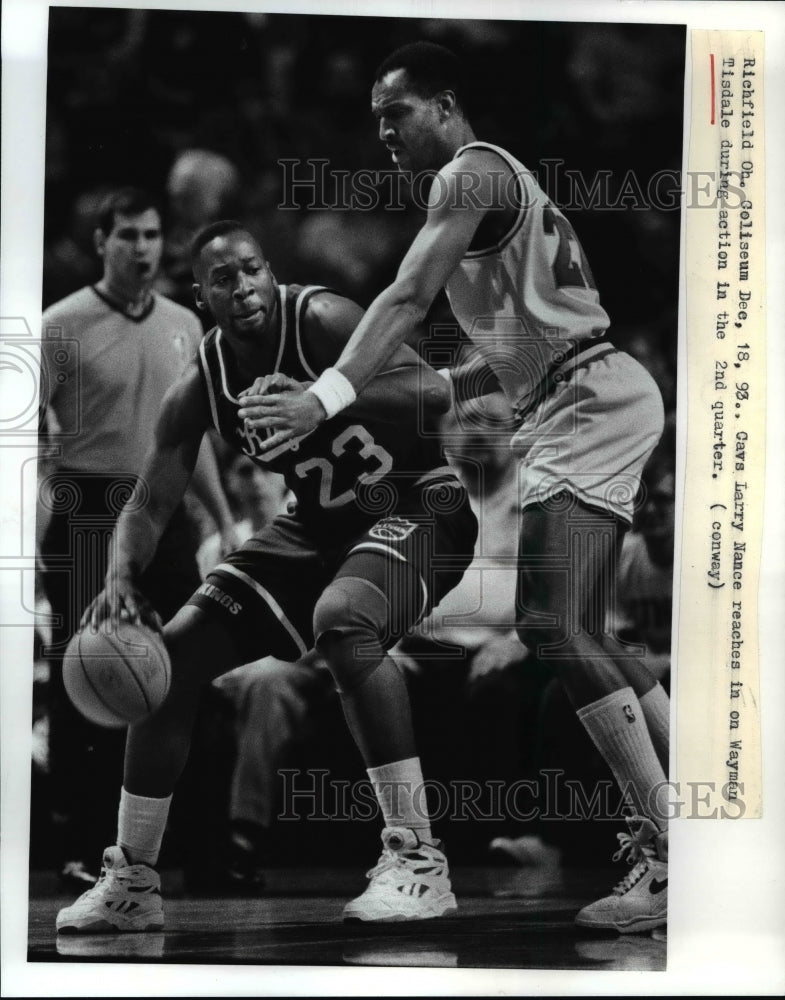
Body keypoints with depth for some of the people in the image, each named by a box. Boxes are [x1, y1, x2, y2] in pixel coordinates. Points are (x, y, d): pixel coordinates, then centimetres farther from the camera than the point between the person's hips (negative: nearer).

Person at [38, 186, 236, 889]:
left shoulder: (184, 325, 12)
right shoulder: (64, 325, -5)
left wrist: (224, 519, 15)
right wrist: (36, 526, -16)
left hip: (164, 510, 5)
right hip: (87, 511, -5)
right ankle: (80, 844, 6)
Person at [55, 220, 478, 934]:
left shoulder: (321, 320, -20)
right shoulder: (200, 388, -6)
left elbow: (433, 392, -30)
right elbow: (151, 506, -2)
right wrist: (122, 578, -23)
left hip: (417, 507, -6)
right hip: (321, 523, 6)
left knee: (341, 618, -38)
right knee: (175, 653, -2)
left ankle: (419, 863, -32)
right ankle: (131, 882, 10)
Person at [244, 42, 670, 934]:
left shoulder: (471, 174, -7)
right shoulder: (500, 183, 23)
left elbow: (406, 299, -20)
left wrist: (325, 399, -26)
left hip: (590, 405, -11)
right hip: (577, 403, 11)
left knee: (555, 626, -19)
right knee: (576, 632, 15)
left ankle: (674, 861, -19)